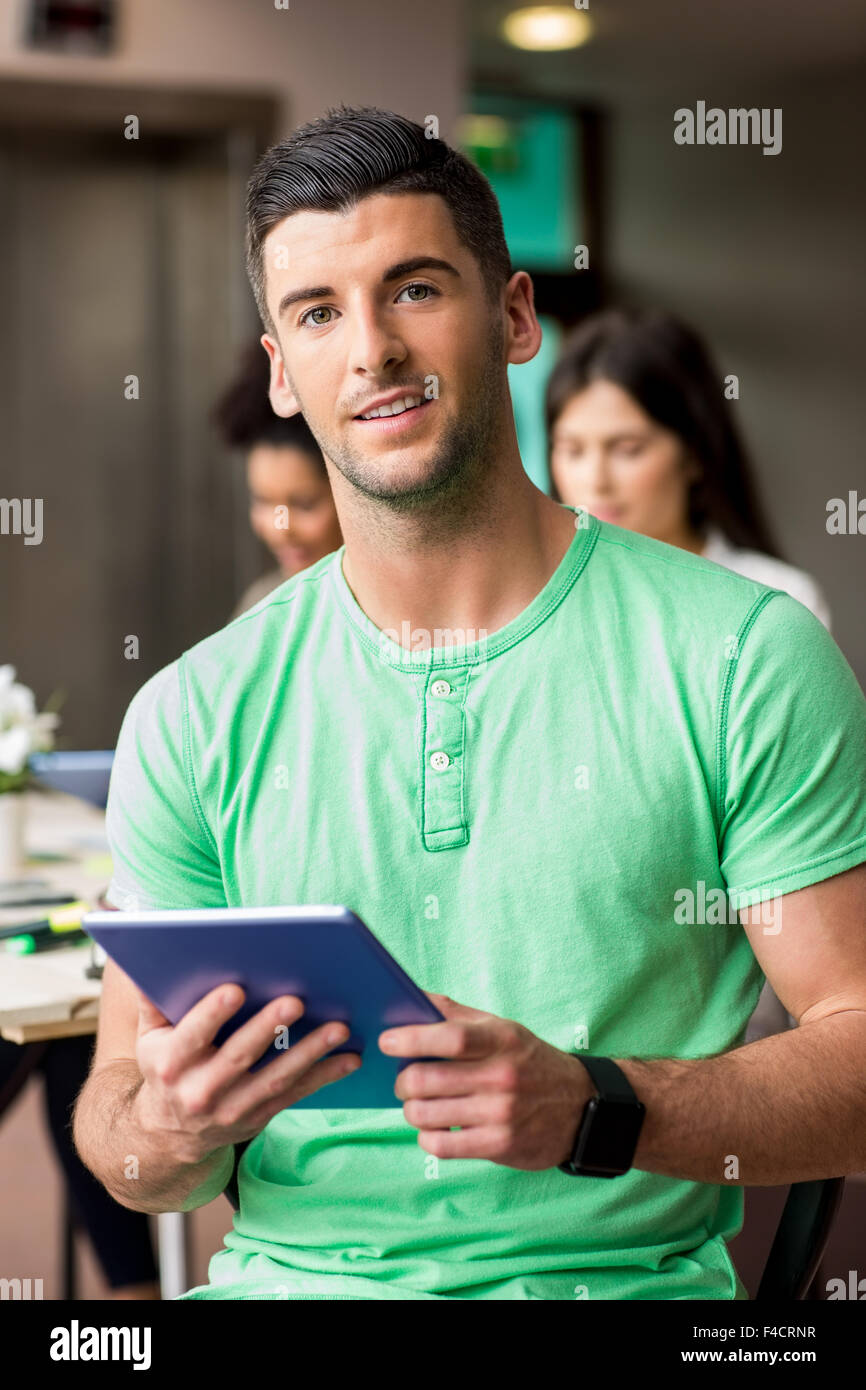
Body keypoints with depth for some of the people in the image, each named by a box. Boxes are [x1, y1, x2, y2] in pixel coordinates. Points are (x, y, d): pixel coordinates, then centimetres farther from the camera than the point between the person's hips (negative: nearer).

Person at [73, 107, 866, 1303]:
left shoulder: (746, 657, 1)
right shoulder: (194, 718, 8)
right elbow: (117, 1136, 11)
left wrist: (593, 1111, -16)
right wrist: (171, 1128, -12)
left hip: (622, 1276, -1)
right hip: (286, 1277, 1)